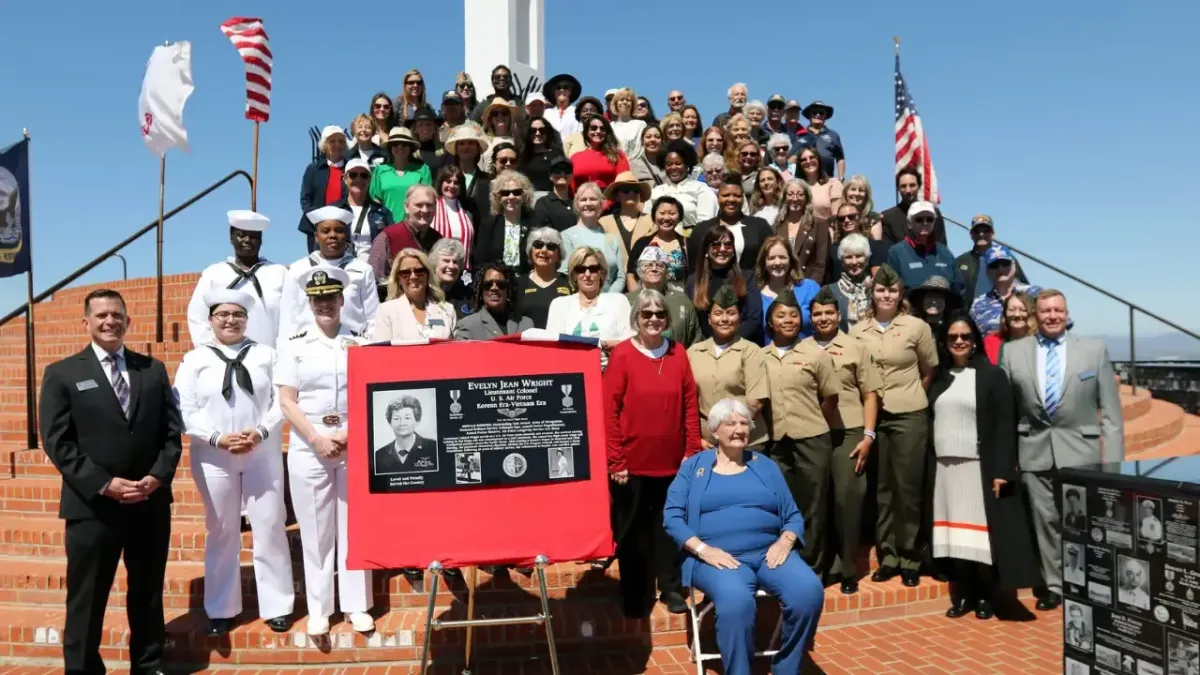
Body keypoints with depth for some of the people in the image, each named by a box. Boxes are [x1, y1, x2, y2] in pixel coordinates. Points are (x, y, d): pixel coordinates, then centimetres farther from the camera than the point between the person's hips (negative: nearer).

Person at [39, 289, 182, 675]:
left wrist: (158, 476, -10)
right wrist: (103, 484, -16)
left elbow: (172, 430, 6)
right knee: (86, 602, 7)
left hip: (151, 504, 3)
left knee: (148, 595, 15)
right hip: (92, 507, -3)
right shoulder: (61, 374, 0)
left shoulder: (153, 370, 9)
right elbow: (56, 443, -7)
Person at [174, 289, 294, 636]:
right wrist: (218, 438, -15)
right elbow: (184, 411, -3)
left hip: (263, 455, 0)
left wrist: (261, 432, -15)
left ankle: (277, 606, 14)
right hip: (214, 458, 0)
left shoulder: (265, 354, 5)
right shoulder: (195, 359, 4)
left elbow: (281, 401, -1)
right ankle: (221, 610, 21)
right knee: (221, 533, 10)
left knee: (270, 529, 3)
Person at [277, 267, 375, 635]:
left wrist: (349, 435, -10)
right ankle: (318, 609, 16)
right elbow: (287, 402, 0)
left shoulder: (361, 344, 5)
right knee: (315, 530, 5)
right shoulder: (294, 346, 4)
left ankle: (357, 606, 15)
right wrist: (318, 440, -11)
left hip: (355, 446, 0)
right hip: (308, 449, 0)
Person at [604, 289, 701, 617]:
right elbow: (609, 410, -8)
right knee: (633, 530, 11)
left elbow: (690, 405, 6)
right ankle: (635, 596, 25)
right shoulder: (622, 355, -6)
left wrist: (693, 451, 2)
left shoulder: (678, 354, 4)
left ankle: (671, 588, 29)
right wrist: (615, 460, -10)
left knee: (669, 526, 12)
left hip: (672, 460, 3)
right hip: (632, 462, -2)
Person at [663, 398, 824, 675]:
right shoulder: (693, 466, 11)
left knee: (810, 592, -25)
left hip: (769, 552, 3)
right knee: (736, 601, -36)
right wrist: (703, 549, -13)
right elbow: (672, 517, 1)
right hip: (717, 556, -3)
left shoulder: (765, 465, 19)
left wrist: (785, 541, -7)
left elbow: (794, 516, 15)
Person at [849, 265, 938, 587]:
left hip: (909, 416, -2)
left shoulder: (917, 326, -3)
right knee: (880, 486, 8)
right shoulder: (857, 331, 2)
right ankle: (887, 554, 20)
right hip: (871, 415, 2)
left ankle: (909, 555, 17)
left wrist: (909, 396, 5)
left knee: (908, 486, 4)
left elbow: (929, 371, 6)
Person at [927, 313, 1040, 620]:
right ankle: (962, 594, 12)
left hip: (980, 467, -3)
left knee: (982, 532, -2)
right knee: (955, 533, 4)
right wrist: (928, 466, 5)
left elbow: (1005, 425, -6)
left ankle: (985, 597, 10)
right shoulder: (939, 379, 12)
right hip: (944, 467, 4)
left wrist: (1002, 470, -14)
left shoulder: (992, 375, 0)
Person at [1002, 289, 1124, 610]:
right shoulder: (1013, 351, 4)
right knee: (1046, 522, 8)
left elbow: (1110, 410, 2)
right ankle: (1054, 586, 21)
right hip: (1035, 451, 1)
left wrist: (1113, 460, -4)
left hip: (1081, 450, -1)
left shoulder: (1094, 349, 3)